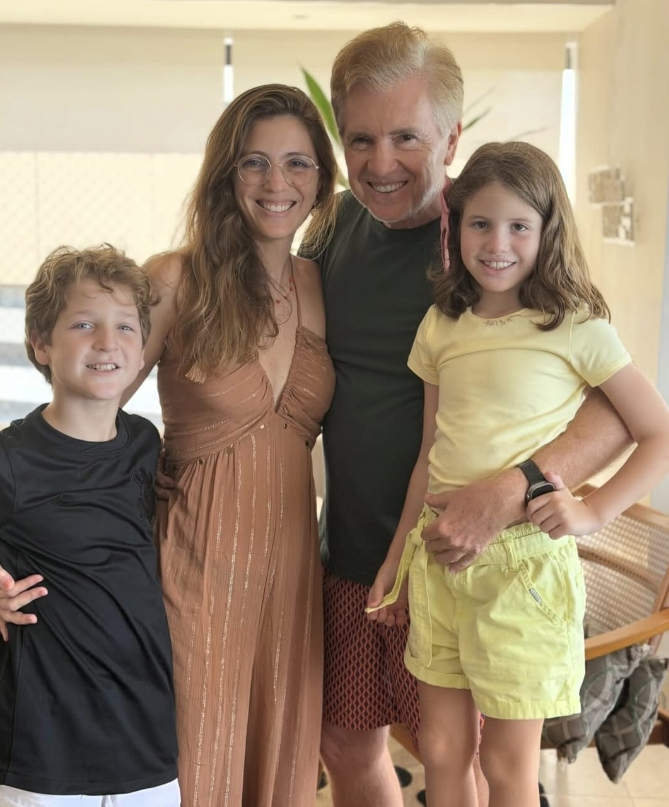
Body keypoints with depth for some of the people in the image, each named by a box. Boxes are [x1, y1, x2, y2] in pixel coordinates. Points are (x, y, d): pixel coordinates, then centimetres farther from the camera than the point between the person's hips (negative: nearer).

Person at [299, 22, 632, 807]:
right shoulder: (341, 227, 1)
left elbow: (621, 403, -21)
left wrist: (514, 490, -35)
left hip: (457, 563, -5)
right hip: (349, 555, 5)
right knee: (346, 743, 19)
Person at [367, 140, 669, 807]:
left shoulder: (576, 328, -7)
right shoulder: (440, 327, 7)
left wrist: (592, 511, -17)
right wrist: (398, 555, 15)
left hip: (524, 559, -4)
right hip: (439, 554, 5)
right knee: (440, 749, 14)